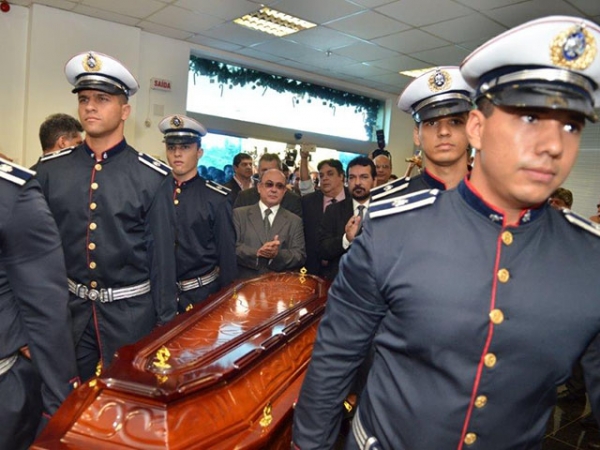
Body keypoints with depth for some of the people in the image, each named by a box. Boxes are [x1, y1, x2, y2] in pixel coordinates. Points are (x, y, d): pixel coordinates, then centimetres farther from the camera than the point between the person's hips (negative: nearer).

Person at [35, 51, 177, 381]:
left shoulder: (153, 177, -9)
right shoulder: (51, 170, 0)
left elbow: (163, 256, -7)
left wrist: (165, 325, -4)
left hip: (131, 313, -2)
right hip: (68, 310, 3)